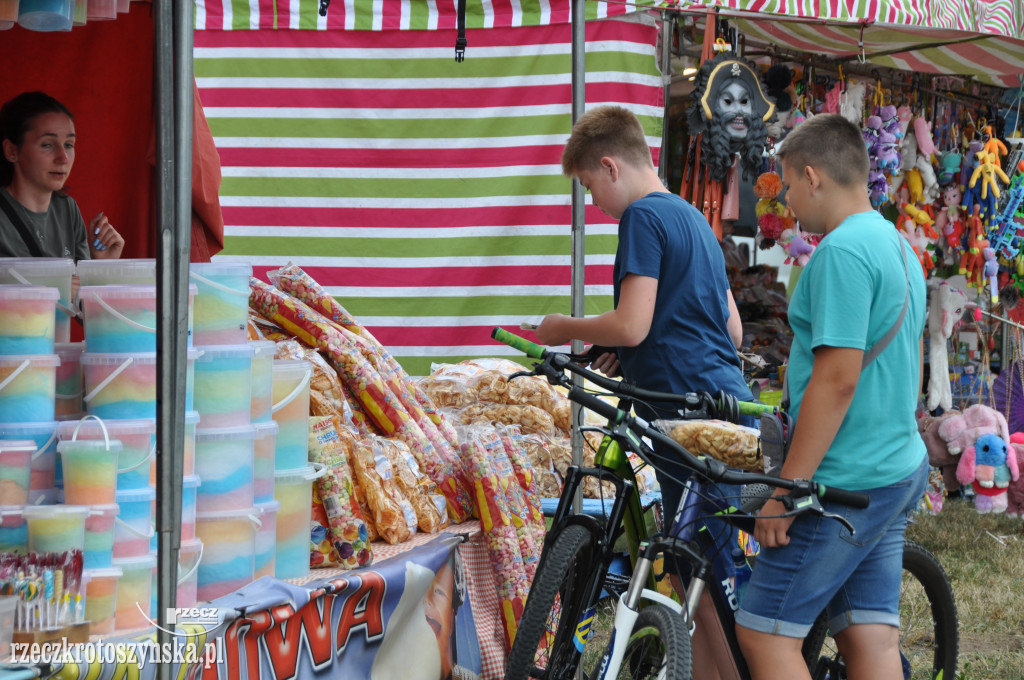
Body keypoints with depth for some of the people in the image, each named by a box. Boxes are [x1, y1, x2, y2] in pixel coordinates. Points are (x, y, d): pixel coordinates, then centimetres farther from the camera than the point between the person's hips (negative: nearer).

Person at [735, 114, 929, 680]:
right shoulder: (898, 247, 15)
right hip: (899, 470, 10)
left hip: (845, 481, -10)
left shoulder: (842, 251, -17)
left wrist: (787, 488, -19)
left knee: (764, 632, -5)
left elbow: (837, 378, -22)